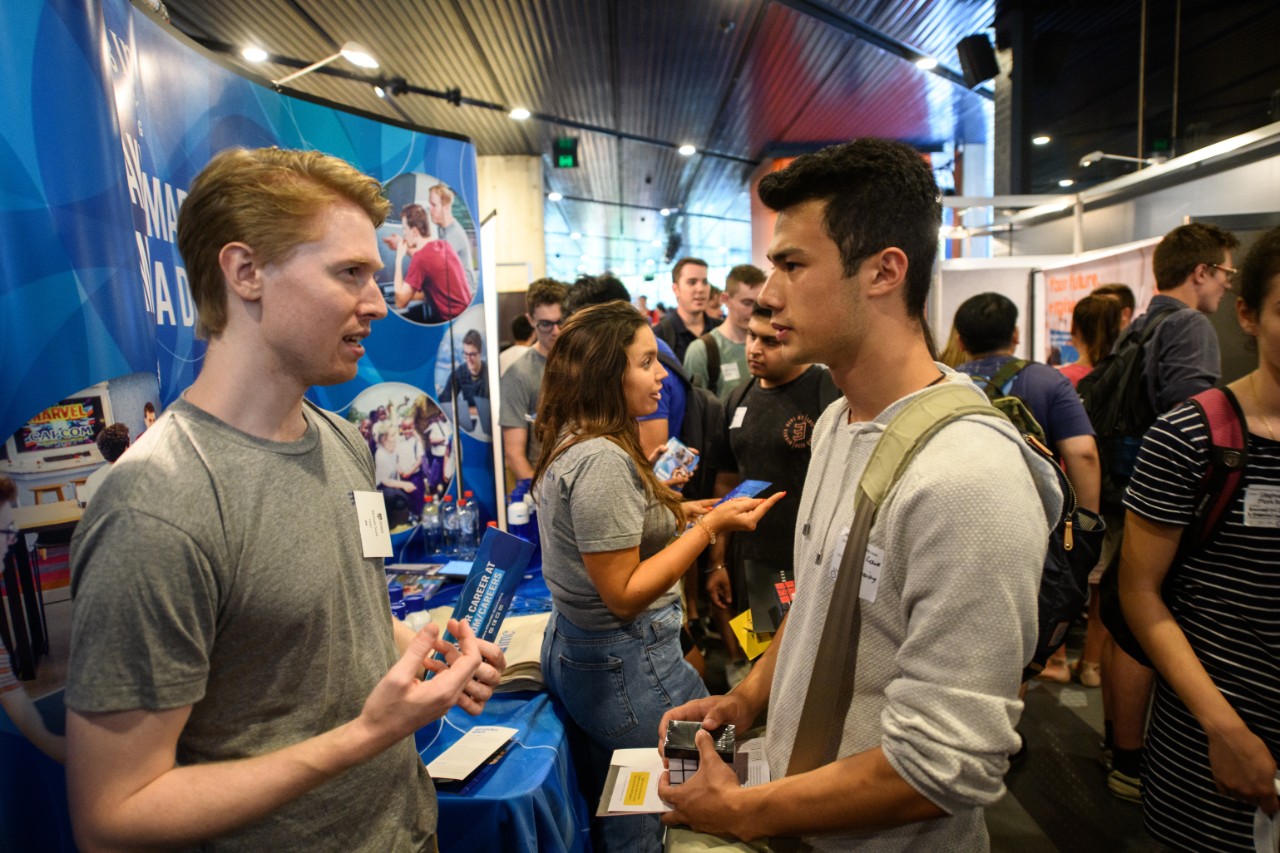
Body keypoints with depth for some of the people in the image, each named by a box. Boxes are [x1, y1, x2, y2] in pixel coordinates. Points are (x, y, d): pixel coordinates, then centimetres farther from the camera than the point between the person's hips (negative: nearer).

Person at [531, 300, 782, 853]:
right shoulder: (603, 461, -25)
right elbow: (624, 594, -23)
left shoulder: (572, 442, 6)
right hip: (627, 666, -10)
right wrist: (710, 527, -21)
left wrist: (675, 513, 8)